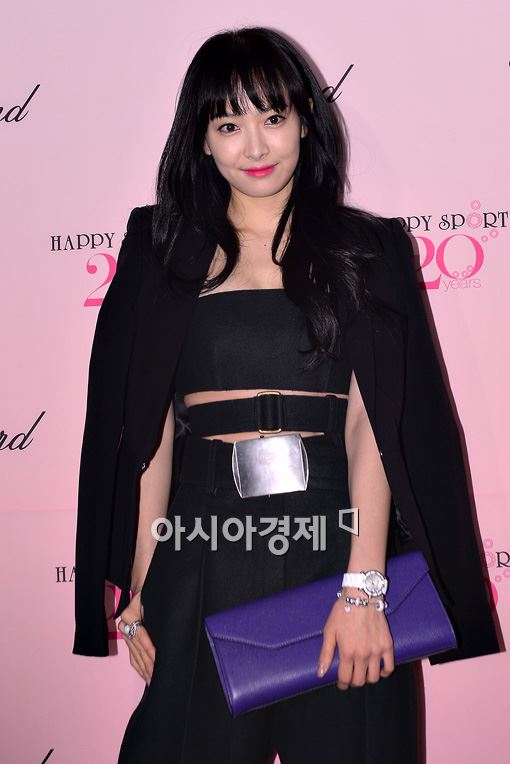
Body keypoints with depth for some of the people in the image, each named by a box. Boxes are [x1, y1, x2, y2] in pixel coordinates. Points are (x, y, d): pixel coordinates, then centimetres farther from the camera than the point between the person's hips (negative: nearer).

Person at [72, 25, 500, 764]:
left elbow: (370, 424, -5)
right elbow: (150, 427, 4)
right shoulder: (167, 250, 8)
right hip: (202, 552, 1)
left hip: (332, 536, 0)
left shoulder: (359, 247, 5)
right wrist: (142, 585, -1)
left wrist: (363, 586, -15)